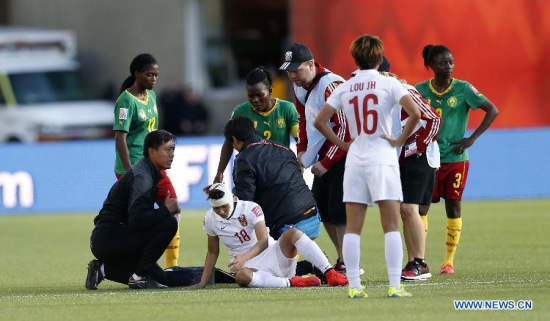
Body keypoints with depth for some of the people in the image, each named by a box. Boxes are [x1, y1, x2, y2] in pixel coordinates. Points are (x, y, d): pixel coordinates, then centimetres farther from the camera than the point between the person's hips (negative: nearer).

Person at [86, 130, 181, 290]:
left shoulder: (150, 173, 16)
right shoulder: (141, 177, -17)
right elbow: (136, 221, -30)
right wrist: (166, 210, -20)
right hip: (108, 239, -11)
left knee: (163, 280, 15)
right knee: (169, 223, -22)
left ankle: (104, 269, 11)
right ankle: (139, 276, -15)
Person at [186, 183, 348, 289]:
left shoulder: (250, 208, -8)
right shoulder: (211, 220, 3)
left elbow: (264, 241, -17)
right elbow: (212, 252, 14)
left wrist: (244, 257, -34)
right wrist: (202, 283, 10)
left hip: (271, 254, 0)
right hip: (250, 266, 0)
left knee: (292, 232, -32)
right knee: (242, 276, -41)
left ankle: (331, 274, -39)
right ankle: (291, 282, -37)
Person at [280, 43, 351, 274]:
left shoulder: (331, 86, -23)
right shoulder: (300, 87, 6)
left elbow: (346, 129, -23)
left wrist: (325, 163, -19)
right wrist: (302, 149, 10)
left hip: (342, 155, -10)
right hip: (324, 155, 10)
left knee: (339, 213, -12)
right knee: (323, 211, 11)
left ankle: (347, 264, -7)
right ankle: (342, 259, 19)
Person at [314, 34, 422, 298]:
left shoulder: (344, 88, 6)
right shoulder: (388, 84, -4)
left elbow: (319, 121, 5)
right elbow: (415, 113, -16)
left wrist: (343, 144, 10)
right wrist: (400, 140, -4)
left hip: (354, 159, 3)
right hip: (382, 158, -3)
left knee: (353, 228, 5)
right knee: (391, 226, -1)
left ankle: (354, 286, 0)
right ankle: (395, 285, -7)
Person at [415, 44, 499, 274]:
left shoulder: (463, 89, -4)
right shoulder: (420, 90, 1)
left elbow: (493, 111, -3)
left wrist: (472, 139, -8)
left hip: (456, 158, -1)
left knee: (453, 207, 1)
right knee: (420, 207, -3)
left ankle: (449, 261, 9)